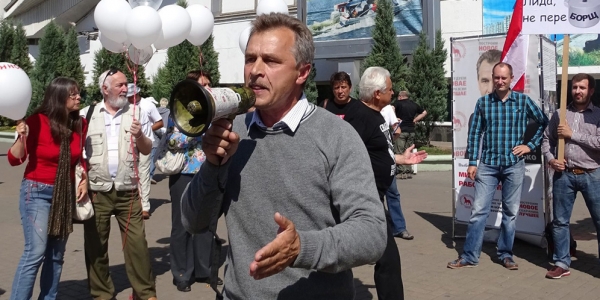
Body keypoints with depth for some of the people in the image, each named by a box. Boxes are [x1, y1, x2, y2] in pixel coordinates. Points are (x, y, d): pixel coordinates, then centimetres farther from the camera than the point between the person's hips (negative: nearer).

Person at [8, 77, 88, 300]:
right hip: (37, 192, -5)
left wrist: (84, 180, 2)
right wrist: (22, 137, -27)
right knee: (35, 252, -12)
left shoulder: (80, 125, 1)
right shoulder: (38, 121, -13)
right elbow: (14, 160, -11)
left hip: (66, 193, 5)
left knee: (56, 255, 8)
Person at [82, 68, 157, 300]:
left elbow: (148, 150, 8)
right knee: (95, 245, 7)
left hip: (128, 191, 0)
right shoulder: (89, 115, 3)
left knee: (137, 243, 0)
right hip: (97, 192, 0)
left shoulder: (136, 113, 5)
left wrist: (140, 136, -12)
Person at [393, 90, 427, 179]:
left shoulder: (398, 103, -3)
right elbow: (424, 112, 23)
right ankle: (409, 172, 11)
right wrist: (414, 120, 18)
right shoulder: (414, 104, 14)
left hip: (401, 130, -6)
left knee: (399, 152, -3)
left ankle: (402, 172, -8)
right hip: (411, 131, 6)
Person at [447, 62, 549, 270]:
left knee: (510, 212, 8)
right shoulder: (483, 102, 2)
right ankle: (469, 256, 8)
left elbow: (544, 123, 11)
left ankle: (505, 254, 21)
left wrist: (531, 145, 3)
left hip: (514, 164, 0)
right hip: (488, 164, 0)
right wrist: (472, 162, -2)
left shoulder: (523, 101, 1)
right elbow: (474, 133, 3)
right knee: (478, 210, 0)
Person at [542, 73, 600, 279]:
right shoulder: (560, 114, 9)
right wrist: (550, 159, -5)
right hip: (563, 175, 2)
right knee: (560, 221, 7)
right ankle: (562, 263, 17)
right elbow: (547, 139, 12)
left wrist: (572, 134, -12)